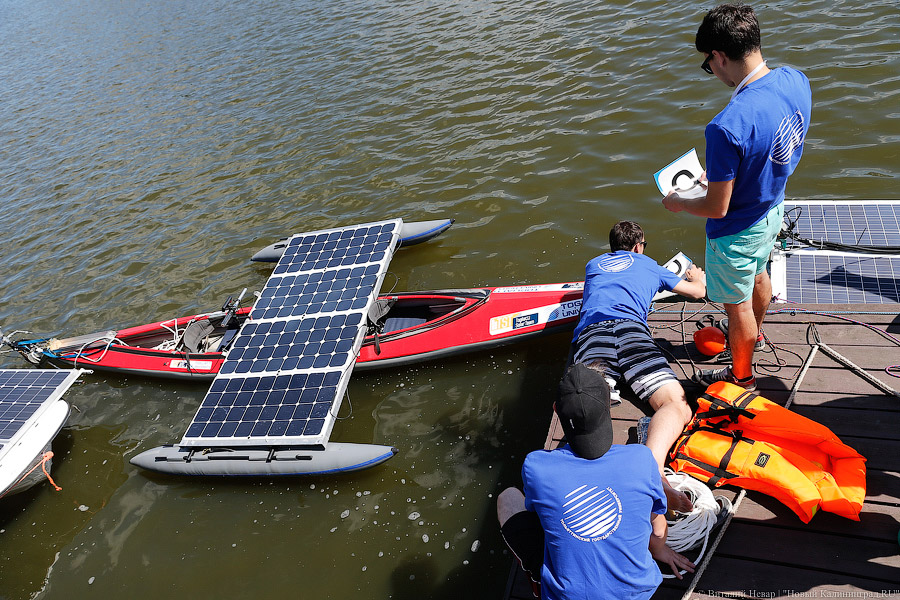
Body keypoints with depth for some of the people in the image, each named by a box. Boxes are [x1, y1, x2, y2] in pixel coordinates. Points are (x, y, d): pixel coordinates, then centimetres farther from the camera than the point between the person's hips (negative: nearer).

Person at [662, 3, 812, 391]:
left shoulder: (727, 127, -40)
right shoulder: (795, 80, -14)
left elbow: (716, 208, -29)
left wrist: (677, 203, -9)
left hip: (737, 232, -8)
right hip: (773, 209, 8)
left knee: (738, 304, 16)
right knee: (758, 275, 33)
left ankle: (742, 377, 41)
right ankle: (754, 334, 63)